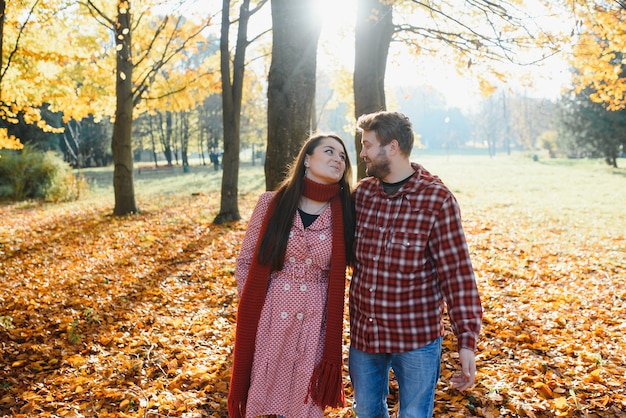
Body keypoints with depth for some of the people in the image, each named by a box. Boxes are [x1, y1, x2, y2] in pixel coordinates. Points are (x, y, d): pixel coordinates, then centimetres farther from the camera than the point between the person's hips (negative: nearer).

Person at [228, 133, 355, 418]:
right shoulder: (271, 203, -4)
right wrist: (251, 310, -2)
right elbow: (245, 262, 2)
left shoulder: (343, 213, -2)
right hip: (268, 320, 0)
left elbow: (338, 275, 5)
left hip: (315, 325, 1)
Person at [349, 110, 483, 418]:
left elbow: (457, 273, -14)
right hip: (363, 333, 5)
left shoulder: (437, 199, -14)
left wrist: (467, 340, -16)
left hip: (416, 338, -5)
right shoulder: (361, 193, 1)